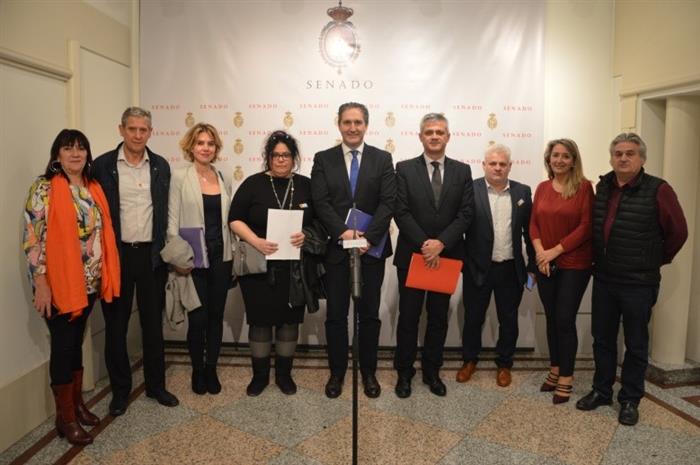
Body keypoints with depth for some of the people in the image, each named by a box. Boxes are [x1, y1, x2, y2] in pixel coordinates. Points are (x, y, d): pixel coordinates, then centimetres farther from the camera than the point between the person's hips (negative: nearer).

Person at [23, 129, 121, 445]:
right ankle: (65, 417, 17)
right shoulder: (44, 188, -10)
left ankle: (78, 403, 31)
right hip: (58, 283, -6)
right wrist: (41, 283, -17)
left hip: (88, 281, 6)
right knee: (63, 346, 2)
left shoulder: (93, 188, 8)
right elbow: (32, 238, -13)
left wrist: (102, 276, 11)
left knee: (77, 341, 17)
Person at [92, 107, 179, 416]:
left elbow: (165, 211, 8)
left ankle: (156, 385, 27)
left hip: (151, 255, 2)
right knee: (115, 326, 9)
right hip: (116, 255, -2)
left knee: (153, 323, 12)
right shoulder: (102, 165, -3)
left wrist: (166, 250, 5)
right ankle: (120, 390, 25)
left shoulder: (161, 166, 5)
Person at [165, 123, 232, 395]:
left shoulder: (222, 178, 9)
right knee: (198, 317, 2)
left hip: (220, 256, 4)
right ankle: (197, 370, 24)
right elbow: (172, 220, -6)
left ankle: (211, 369, 26)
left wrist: (232, 254, 7)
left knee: (216, 315, 10)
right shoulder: (180, 177, -3)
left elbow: (228, 219, 11)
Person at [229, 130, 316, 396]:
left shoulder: (306, 185, 5)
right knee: (260, 320, 6)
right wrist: (256, 241, -18)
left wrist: (307, 235, -15)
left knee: (289, 320, 9)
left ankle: (284, 374, 26)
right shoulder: (253, 184, -1)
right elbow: (235, 219, -2)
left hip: (294, 267, 2)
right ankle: (260, 375, 24)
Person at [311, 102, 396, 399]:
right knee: (336, 315, 8)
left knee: (369, 314, 10)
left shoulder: (382, 159, 4)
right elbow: (320, 202, -5)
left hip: (372, 248, 0)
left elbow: (388, 202, -5)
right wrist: (343, 232, -19)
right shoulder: (323, 159, 5)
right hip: (335, 249, 0)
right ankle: (337, 372, 24)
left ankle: (368, 372, 26)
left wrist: (369, 237, -17)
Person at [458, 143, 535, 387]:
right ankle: (469, 360, 33)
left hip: (511, 269, 2)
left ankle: (504, 364, 33)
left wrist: (532, 265, 7)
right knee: (473, 317, 12)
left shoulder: (522, 192, 3)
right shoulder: (470, 190, -6)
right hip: (478, 268, -2)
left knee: (508, 320, 13)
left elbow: (529, 230, 7)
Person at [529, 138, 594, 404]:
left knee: (565, 320, -1)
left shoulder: (584, 187, -7)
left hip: (574, 264, -4)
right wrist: (540, 252, -9)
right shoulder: (542, 188, 8)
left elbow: (586, 226, -11)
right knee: (551, 319, 12)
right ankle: (554, 371, 27)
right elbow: (534, 223, 7)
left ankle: (566, 379, 13)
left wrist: (555, 251, -14)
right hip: (545, 264, 4)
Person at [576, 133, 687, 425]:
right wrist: (600, 259, 10)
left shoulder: (658, 190, -11)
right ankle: (601, 391, 30)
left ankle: (630, 399, 26)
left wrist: (656, 260, 4)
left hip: (639, 283, -4)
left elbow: (678, 231, -4)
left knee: (635, 344, 10)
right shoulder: (603, 187, 4)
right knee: (602, 339, 14)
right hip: (603, 279, 5)